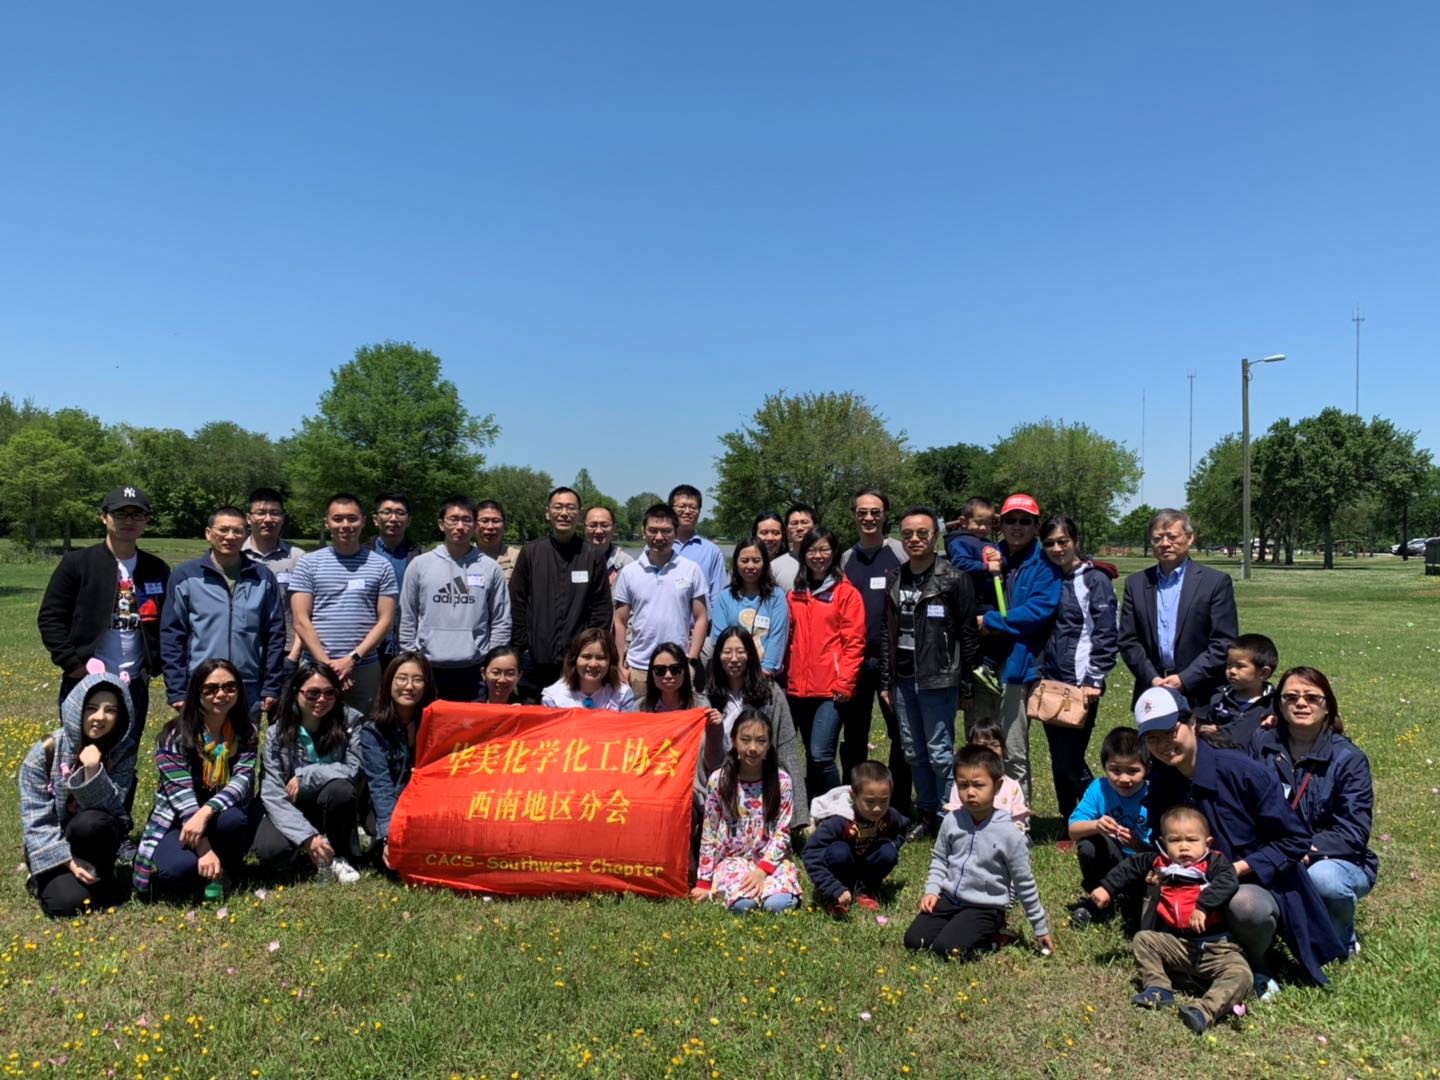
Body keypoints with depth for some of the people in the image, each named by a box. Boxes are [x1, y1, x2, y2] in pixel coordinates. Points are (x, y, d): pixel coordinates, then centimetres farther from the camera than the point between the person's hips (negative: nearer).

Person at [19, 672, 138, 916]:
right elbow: (35, 819, -13)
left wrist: (93, 771, -35)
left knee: (90, 822, -35)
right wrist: (67, 861, -23)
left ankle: (98, 877, -7)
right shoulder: (46, 752, -15)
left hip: (95, 837, 1)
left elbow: (110, 808, -19)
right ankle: (50, 880, 9)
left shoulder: (123, 751, -10)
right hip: (54, 843, 0)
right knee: (68, 902, -26)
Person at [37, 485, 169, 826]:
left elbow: (166, 623, 14)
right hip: (86, 682, -3)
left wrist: (155, 663, 2)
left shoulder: (157, 571, 7)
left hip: (134, 685, 3)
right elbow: (50, 617, -4)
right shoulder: (78, 564, -3)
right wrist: (71, 661, -11)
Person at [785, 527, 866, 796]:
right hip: (799, 688, 5)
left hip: (831, 690, -5)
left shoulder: (846, 592, -2)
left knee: (821, 756, -13)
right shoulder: (795, 595, 13)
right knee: (812, 757, 12)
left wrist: (845, 683, -12)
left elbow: (854, 642, -6)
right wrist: (786, 676, 10)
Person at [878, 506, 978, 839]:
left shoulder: (954, 579, -6)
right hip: (903, 680, 6)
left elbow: (968, 635, -5)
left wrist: (965, 685, -6)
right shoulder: (894, 580, 10)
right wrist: (886, 681, 11)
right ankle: (926, 813, 25)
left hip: (938, 680, -5)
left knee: (940, 752, -1)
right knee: (913, 752, 12)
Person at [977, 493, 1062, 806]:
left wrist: (990, 621, -13)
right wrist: (988, 573, -7)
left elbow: (1039, 610, -15)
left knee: (1013, 753, 0)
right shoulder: (993, 556, 13)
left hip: (1017, 664, -5)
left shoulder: (1043, 565, -3)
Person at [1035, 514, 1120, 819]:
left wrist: (1094, 680, -13)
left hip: (1080, 685, -6)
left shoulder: (1095, 580, -5)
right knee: (1059, 761, 11)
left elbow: (1106, 636, -9)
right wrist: (1040, 674, 10)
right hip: (1050, 683, 6)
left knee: (1070, 762, -6)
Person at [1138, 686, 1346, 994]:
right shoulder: (1160, 786, -2)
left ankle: (1255, 965, -3)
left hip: (1264, 887, -5)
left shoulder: (1241, 771, -19)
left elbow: (1296, 839, -13)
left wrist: (1237, 868, -21)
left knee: (1244, 904, -37)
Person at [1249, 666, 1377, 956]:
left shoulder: (1348, 758, -10)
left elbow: (1354, 831, -15)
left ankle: (1342, 937, -1)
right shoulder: (1262, 743, -2)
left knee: (1322, 877, -37)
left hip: (1339, 862, -2)